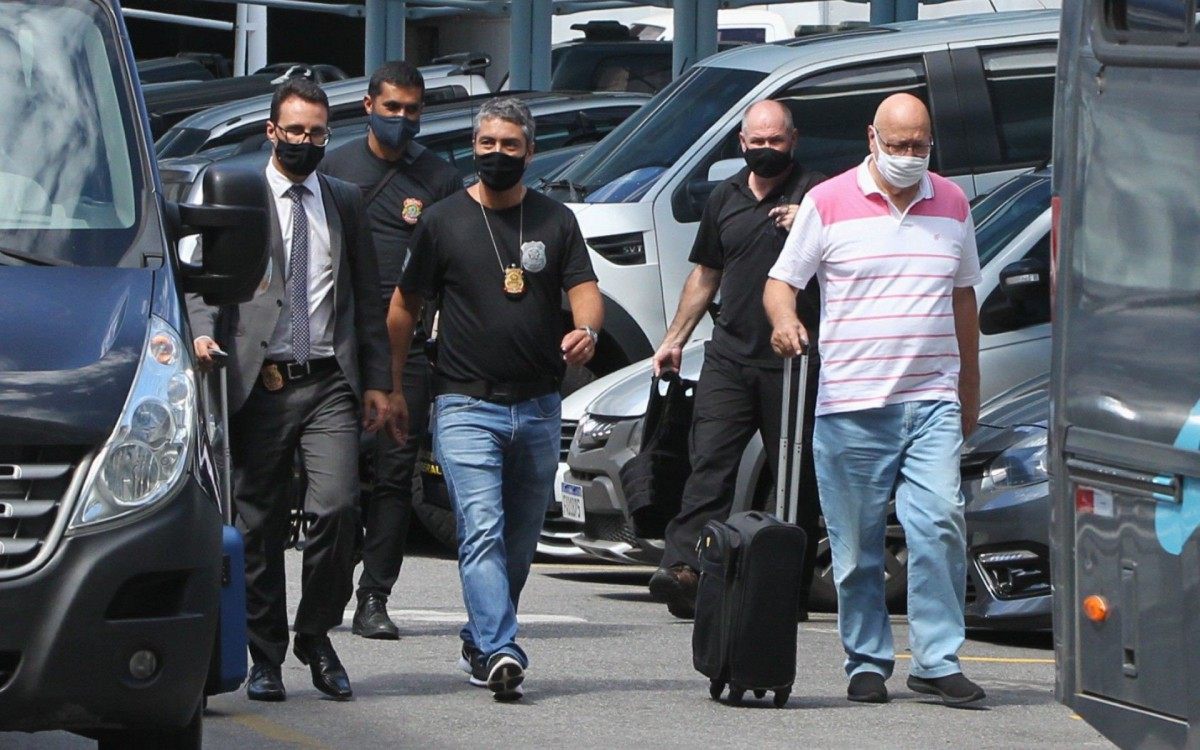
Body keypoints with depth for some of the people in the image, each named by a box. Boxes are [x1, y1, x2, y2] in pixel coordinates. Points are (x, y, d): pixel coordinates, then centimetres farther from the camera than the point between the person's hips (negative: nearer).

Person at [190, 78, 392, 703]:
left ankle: (317, 638, 5)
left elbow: (367, 299, 17)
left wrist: (376, 381, 12)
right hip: (259, 385, -1)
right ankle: (265, 657, 14)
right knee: (259, 523, 3)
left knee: (337, 506, -14)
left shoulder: (345, 203, 15)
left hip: (330, 385, 1)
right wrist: (203, 334, -22)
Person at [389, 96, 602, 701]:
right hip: (466, 406, -3)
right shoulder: (443, 221, 4)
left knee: (521, 539, 10)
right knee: (483, 531, -17)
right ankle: (499, 651, -27)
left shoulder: (555, 221, 9)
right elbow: (405, 305, 10)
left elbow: (584, 289, 1)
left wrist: (586, 329, -23)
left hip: (539, 406, 3)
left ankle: (479, 641, 26)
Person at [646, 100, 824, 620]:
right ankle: (684, 567, -20)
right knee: (710, 462, -10)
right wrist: (675, 338, 22)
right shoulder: (725, 198, 17)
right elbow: (705, 274, 26)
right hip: (729, 356, 3)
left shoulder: (816, 193, 2)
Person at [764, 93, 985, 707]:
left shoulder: (952, 204, 13)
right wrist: (784, 322, -19)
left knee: (940, 523, -12)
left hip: (933, 402, 2)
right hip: (851, 403, -2)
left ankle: (938, 661, -8)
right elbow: (781, 281, 4)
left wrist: (969, 391, 22)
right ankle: (866, 663, 11)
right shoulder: (828, 202, 2)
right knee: (857, 543, 2)